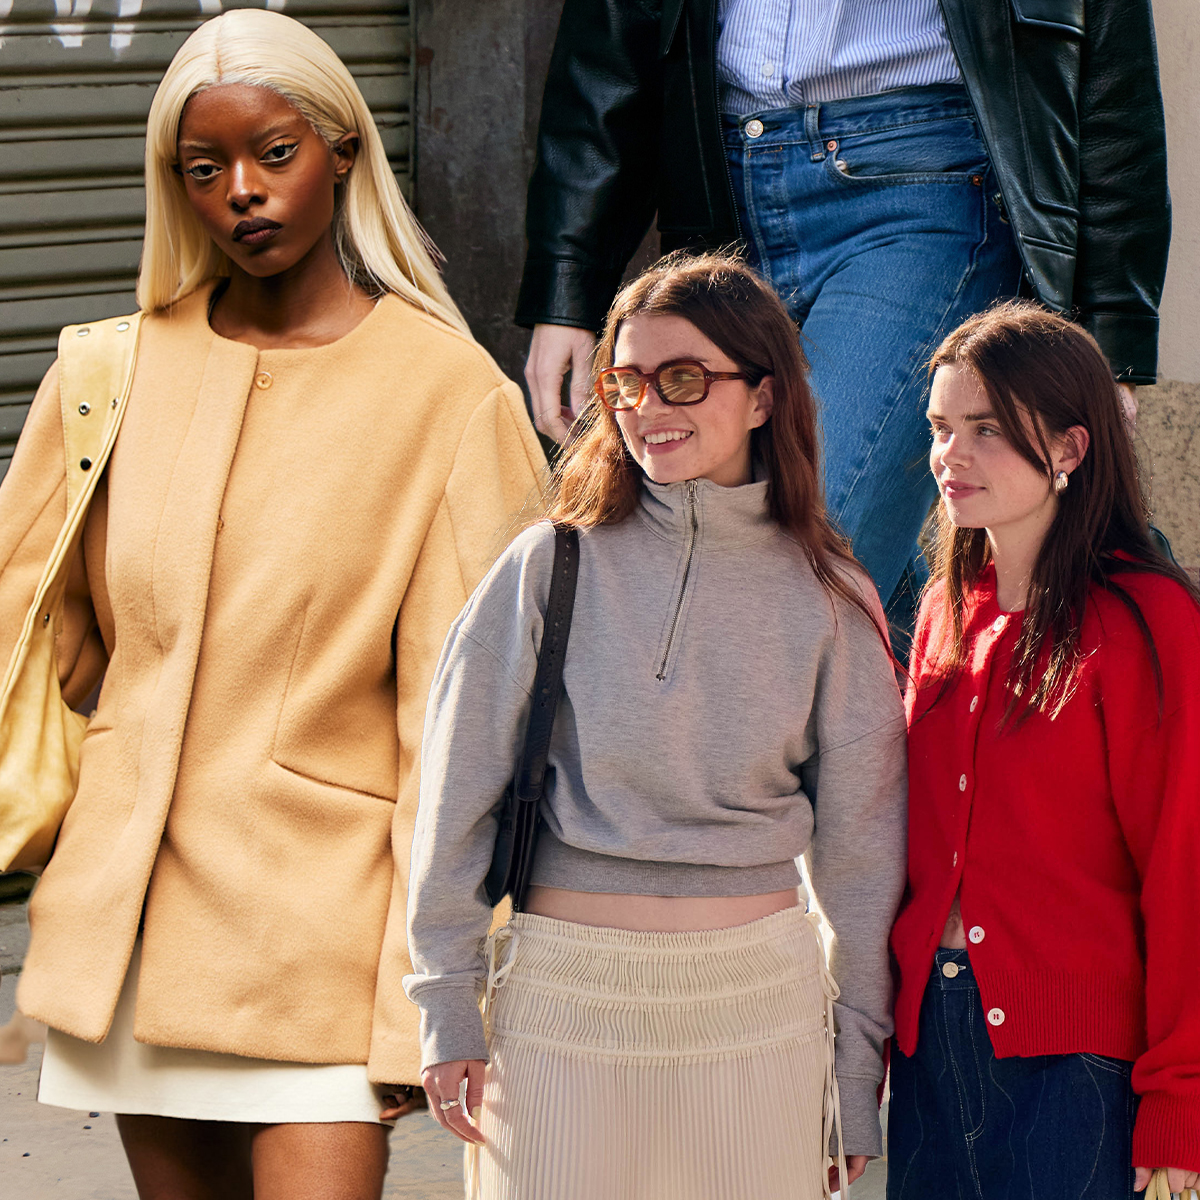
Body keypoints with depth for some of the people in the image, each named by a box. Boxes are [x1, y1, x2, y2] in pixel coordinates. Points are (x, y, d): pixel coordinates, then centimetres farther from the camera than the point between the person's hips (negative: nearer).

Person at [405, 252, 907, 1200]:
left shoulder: (826, 598, 4)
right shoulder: (553, 569, -1)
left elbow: (860, 841, 8)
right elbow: (456, 801, 2)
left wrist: (860, 1066, 7)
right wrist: (448, 1012, -2)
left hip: (759, 1003, 1)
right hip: (564, 997, -1)